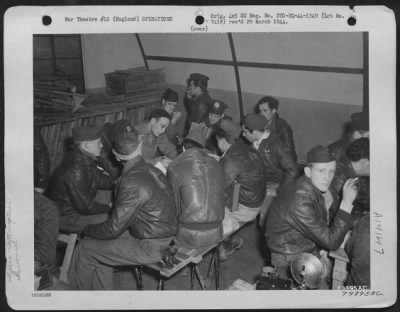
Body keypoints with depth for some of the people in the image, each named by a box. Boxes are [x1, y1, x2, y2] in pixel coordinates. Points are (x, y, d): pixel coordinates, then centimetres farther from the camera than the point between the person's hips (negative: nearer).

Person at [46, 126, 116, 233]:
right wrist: (108, 208, -12)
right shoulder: (76, 170, -32)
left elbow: (98, 179, 12)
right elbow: (85, 207, -26)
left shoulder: (84, 159, -2)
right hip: (66, 218, -10)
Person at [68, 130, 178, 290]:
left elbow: (114, 228, -19)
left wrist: (86, 230, -2)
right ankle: (102, 289, 24)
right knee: (97, 241, 16)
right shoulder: (151, 170, 2)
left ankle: (81, 289, 24)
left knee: (86, 248, 1)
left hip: (150, 248, -9)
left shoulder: (132, 183, -25)